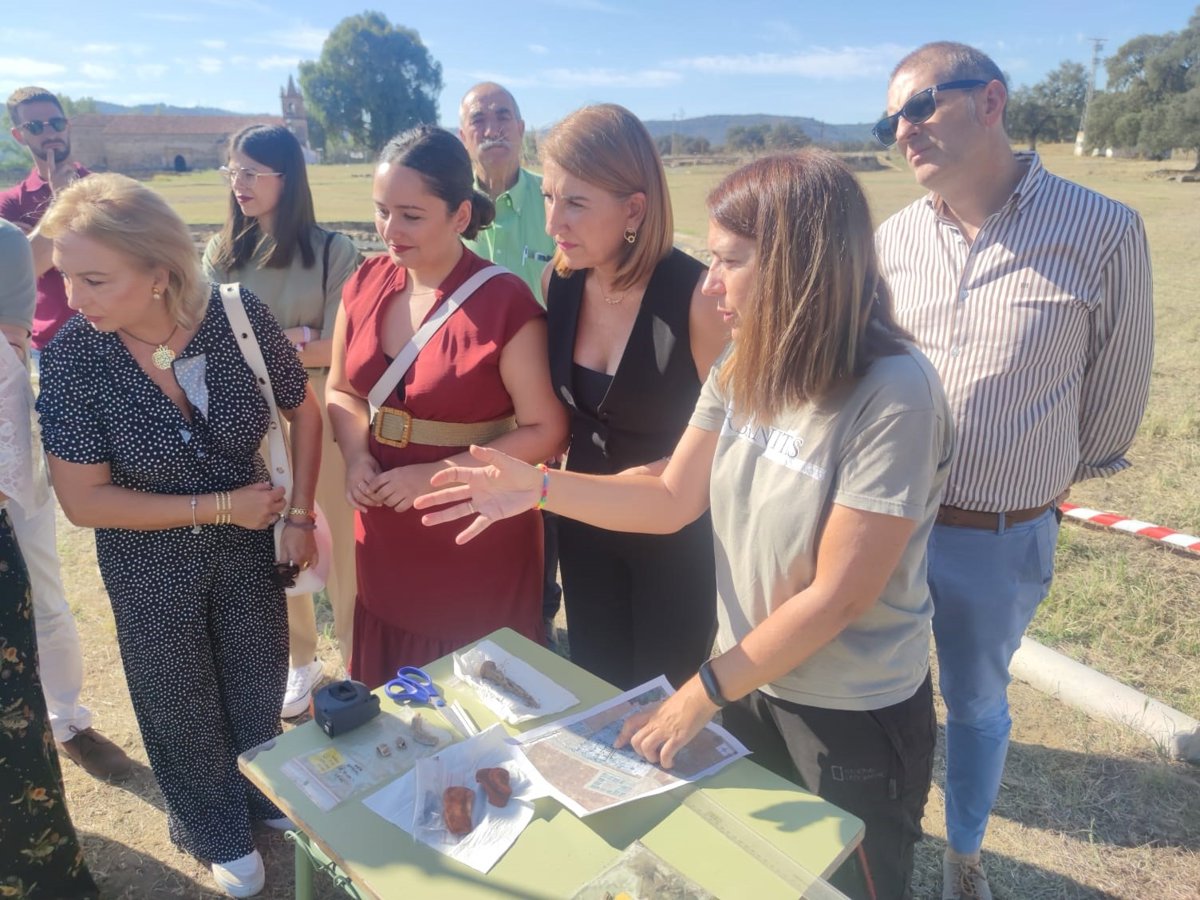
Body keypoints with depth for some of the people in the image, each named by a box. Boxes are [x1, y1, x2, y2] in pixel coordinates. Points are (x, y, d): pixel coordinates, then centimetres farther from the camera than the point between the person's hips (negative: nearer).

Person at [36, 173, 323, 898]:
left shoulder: (239, 315, -21)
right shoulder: (71, 355, -23)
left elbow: (304, 410, -4)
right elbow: (85, 500, -18)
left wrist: (300, 515, -7)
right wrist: (219, 506, -21)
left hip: (251, 544, 2)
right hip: (151, 566, -1)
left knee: (261, 686, 21)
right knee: (183, 705, 19)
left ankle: (264, 793, 52)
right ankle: (218, 831, 47)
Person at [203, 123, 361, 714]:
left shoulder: (331, 250, -8)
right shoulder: (222, 253, 4)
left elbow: (338, 349, -12)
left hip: (321, 414, -4)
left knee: (339, 540, 7)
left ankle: (355, 661, 28)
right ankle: (300, 661, 35)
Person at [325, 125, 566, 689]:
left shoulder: (504, 303, -17)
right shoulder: (366, 284, 0)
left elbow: (545, 431, -16)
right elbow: (341, 389, 13)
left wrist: (437, 474, -21)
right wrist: (356, 456, -7)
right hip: (386, 540, 6)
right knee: (390, 703, 23)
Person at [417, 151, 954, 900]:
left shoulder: (894, 393, -28)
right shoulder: (743, 368, -7)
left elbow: (835, 596, -25)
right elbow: (673, 498, -1)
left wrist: (700, 694, -17)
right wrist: (538, 487, -13)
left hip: (854, 717, -6)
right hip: (751, 684, 6)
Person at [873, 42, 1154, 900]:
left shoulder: (1104, 232, -13)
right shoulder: (893, 240, -3)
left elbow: (1118, 382, -1)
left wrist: (1065, 476, 11)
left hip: (1002, 539, -2)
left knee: (975, 702, 19)